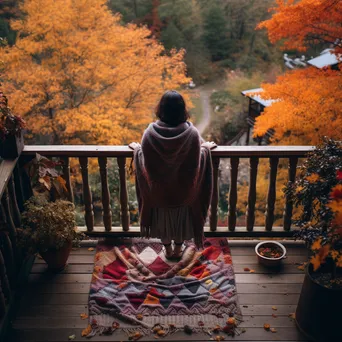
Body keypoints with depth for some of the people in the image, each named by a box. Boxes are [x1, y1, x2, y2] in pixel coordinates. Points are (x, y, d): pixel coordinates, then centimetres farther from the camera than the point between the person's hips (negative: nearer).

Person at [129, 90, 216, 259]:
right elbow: (196, 163, -11)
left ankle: (168, 249, 48)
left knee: (162, 219, 27)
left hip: (159, 190, 0)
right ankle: (178, 249, 49)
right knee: (182, 218, 27)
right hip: (184, 190, 0)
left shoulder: (150, 133, -25)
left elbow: (146, 164, -12)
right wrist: (205, 148, 10)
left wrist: (137, 149, 9)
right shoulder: (192, 133, -26)